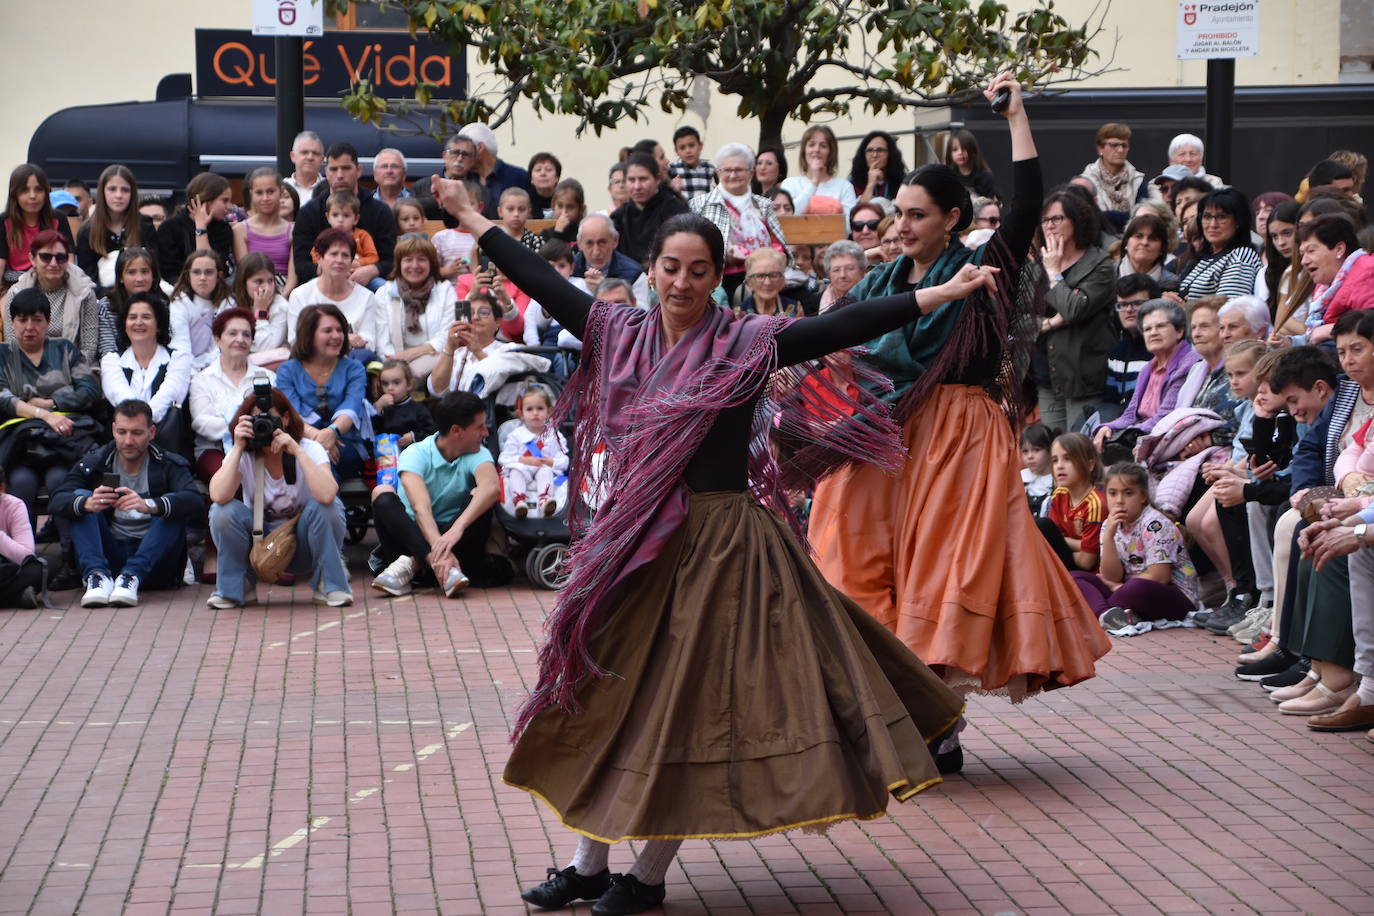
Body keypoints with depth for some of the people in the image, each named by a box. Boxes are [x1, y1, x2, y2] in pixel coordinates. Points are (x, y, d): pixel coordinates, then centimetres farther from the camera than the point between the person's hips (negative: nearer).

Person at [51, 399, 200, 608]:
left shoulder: (168, 465, -1)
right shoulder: (94, 464, 3)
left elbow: (195, 502, -21)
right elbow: (56, 501, -12)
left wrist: (149, 505, -41)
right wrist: (87, 503, -36)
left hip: (153, 563, -1)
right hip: (110, 557, 1)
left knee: (172, 507, -23)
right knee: (80, 496, -13)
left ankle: (132, 576, -37)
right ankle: (98, 575, -32)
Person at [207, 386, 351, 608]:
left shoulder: (310, 450, -14)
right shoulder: (244, 456, -9)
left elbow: (327, 494, -36)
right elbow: (218, 496, -30)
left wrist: (296, 451, -34)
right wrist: (237, 448, -29)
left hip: (303, 550, -1)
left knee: (325, 506, -30)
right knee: (223, 511, -25)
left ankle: (330, 585, -10)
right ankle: (234, 588, -4)